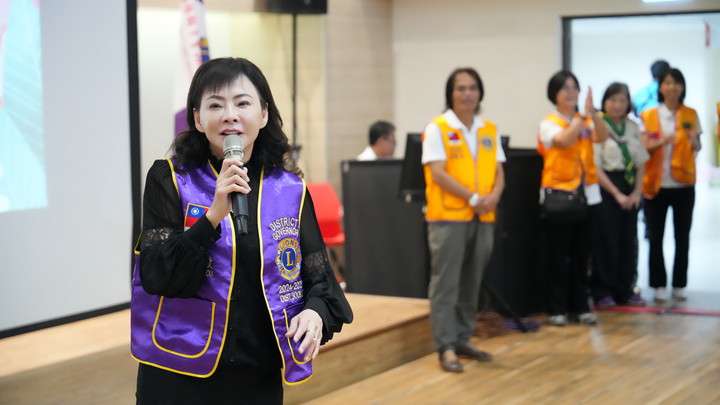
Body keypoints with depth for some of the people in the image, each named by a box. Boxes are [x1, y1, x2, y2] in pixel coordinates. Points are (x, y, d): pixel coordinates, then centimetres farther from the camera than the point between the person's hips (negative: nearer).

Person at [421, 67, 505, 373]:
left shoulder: (489, 130, 12)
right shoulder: (437, 128, -5)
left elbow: (498, 172, 12)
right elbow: (438, 174, -13)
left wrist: (493, 197, -9)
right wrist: (473, 198, -16)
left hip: (482, 218, 6)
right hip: (448, 216, -6)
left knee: (471, 284, 11)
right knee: (445, 284, -5)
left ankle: (462, 340, 20)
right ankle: (446, 348, -3)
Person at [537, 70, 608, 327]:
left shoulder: (585, 122, 9)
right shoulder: (549, 123, -4)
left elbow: (602, 137, -11)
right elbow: (564, 140, -24)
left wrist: (592, 113, -26)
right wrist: (584, 115, -28)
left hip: (584, 195, 4)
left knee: (581, 255, 8)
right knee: (558, 256, -1)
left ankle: (580, 307, 16)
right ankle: (557, 310, 6)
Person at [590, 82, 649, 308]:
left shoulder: (633, 128, 10)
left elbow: (641, 163, 11)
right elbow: (595, 167, -10)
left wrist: (637, 192, -2)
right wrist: (617, 194, -12)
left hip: (630, 189, 5)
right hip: (605, 188, -5)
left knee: (629, 240, 7)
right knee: (606, 240, -3)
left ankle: (625, 290, 16)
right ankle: (602, 292, 7)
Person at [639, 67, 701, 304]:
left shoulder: (690, 115, 7)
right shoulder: (648, 116, 3)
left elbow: (697, 148, 7)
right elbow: (644, 148, -2)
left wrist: (693, 141, -16)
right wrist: (663, 141, -21)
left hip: (683, 184, 1)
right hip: (656, 184, -1)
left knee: (682, 237, 2)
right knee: (655, 238, -1)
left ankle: (679, 285, 11)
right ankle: (659, 286, 7)